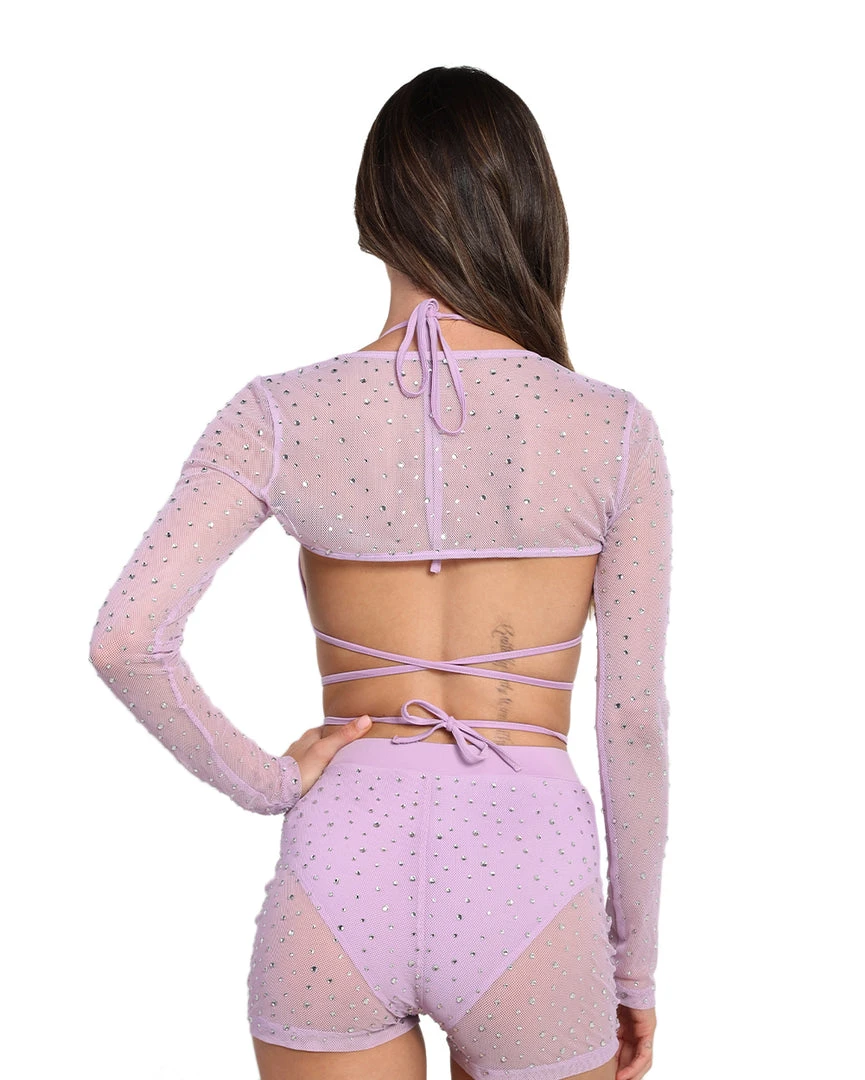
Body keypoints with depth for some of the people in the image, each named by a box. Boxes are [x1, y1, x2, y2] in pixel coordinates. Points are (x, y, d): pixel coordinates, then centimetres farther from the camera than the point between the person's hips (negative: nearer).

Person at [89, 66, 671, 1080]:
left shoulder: (282, 415, -4)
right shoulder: (613, 432, -5)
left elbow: (126, 638, -14)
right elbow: (633, 719, -2)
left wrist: (266, 783, 0)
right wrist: (635, 962, 8)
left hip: (339, 871, 1)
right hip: (527, 872, 0)